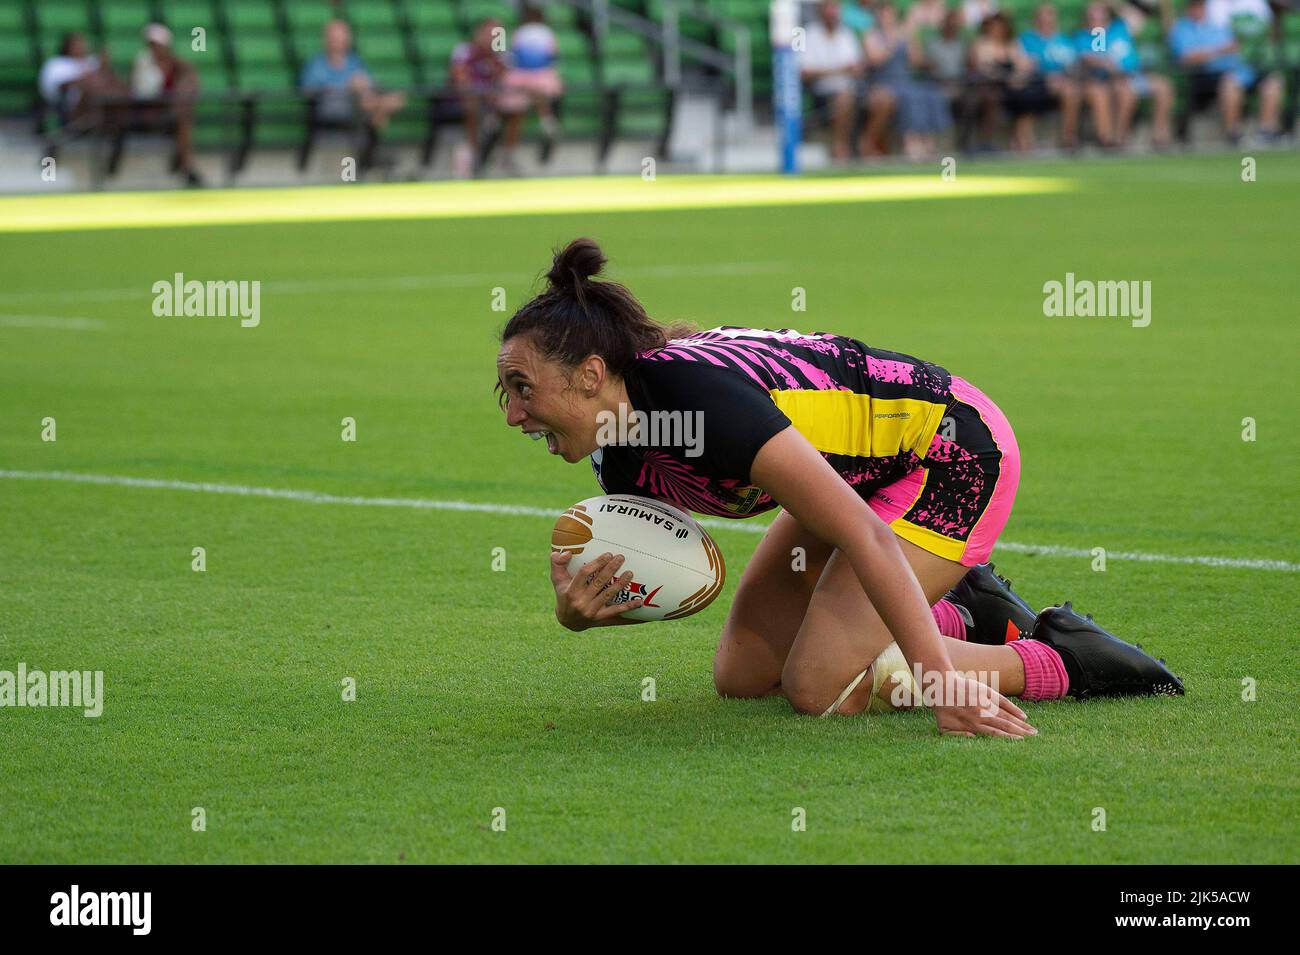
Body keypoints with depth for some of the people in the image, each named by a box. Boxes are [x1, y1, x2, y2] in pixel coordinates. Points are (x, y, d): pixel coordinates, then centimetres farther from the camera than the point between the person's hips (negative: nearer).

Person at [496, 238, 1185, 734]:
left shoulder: (702, 395, -35)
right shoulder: (621, 456, -8)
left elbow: (868, 537, -37)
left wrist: (942, 687, -39)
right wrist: (583, 611, -19)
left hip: (958, 451, -9)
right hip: (864, 472, 9)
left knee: (818, 689, -17)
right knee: (741, 676, 7)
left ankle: (1061, 660, -3)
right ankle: (965, 613, 18)